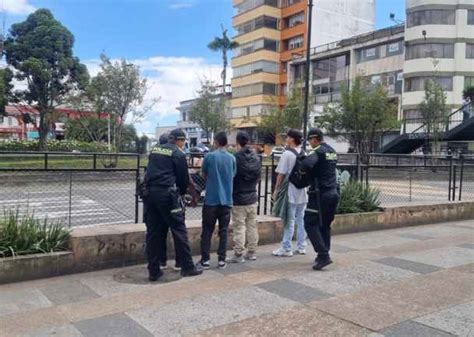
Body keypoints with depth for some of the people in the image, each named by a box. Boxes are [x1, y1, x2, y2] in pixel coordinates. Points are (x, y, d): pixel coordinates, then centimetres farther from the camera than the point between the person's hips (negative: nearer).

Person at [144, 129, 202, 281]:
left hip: (150, 192, 6)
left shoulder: (155, 150, 17)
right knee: (179, 230, 2)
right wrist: (181, 192, 18)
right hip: (167, 194, -6)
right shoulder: (178, 154, -2)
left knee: (153, 232, 8)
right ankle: (187, 267, 8)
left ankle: (153, 271, 12)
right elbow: (184, 177, 1)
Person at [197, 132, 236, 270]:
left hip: (211, 199, -3)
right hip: (226, 199, 3)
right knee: (223, 230, 8)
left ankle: (205, 260, 5)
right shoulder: (232, 158, 4)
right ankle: (221, 260, 9)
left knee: (207, 231, 4)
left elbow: (204, 175, 6)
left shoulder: (210, 156, -5)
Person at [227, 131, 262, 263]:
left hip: (239, 198, -6)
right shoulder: (256, 157, 2)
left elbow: (231, 177, -12)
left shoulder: (236, 157, -17)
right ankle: (251, 252, 21)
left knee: (239, 227, 0)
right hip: (252, 197, 6)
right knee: (252, 225, 13)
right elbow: (258, 176, 9)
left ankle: (238, 255, 4)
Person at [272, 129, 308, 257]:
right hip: (303, 193, 6)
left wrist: (276, 190, -4)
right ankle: (301, 247, 19)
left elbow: (281, 174, -12)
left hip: (290, 193, -6)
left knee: (289, 221, 0)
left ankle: (286, 248, 6)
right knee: (301, 220, 12)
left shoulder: (287, 154, -13)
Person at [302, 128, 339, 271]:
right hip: (333, 193, 8)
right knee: (325, 225, 15)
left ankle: (323, 255, -9)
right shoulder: (332, 151, 15)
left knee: (310, 224, -3)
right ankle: (323, 255, 20)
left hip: (320, 194, -8)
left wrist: (310, 174, -11)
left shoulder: (318, 151, -12)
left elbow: (307, 164, -31)